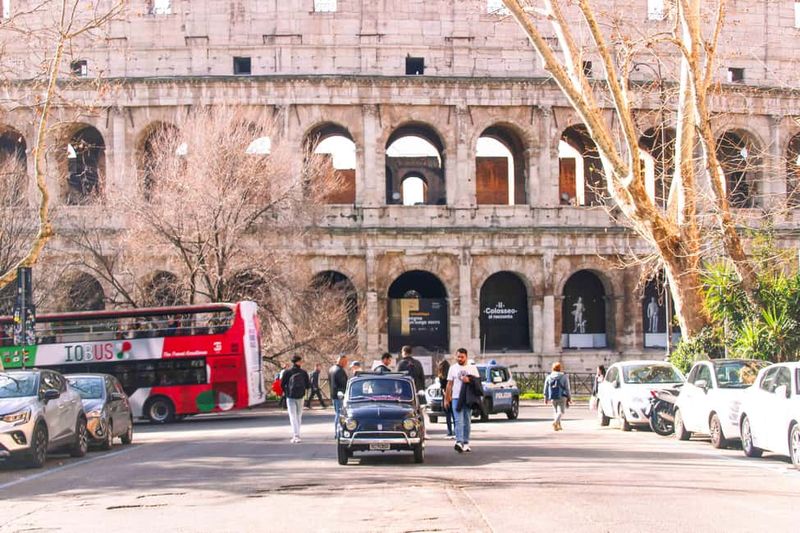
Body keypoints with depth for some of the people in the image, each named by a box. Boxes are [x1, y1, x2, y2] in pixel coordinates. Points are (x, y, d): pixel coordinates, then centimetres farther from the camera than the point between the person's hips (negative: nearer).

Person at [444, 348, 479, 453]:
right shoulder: (453, 368, 9)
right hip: (456, 397, -1)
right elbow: (449, 384, 8)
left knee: (467, 421, 5)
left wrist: (469, 380, -16)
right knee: (459, 421, -12)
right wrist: (446, 399, 4)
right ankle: (459, 442, -24)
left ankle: (466, 443, 12)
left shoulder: (472, 368, 8)